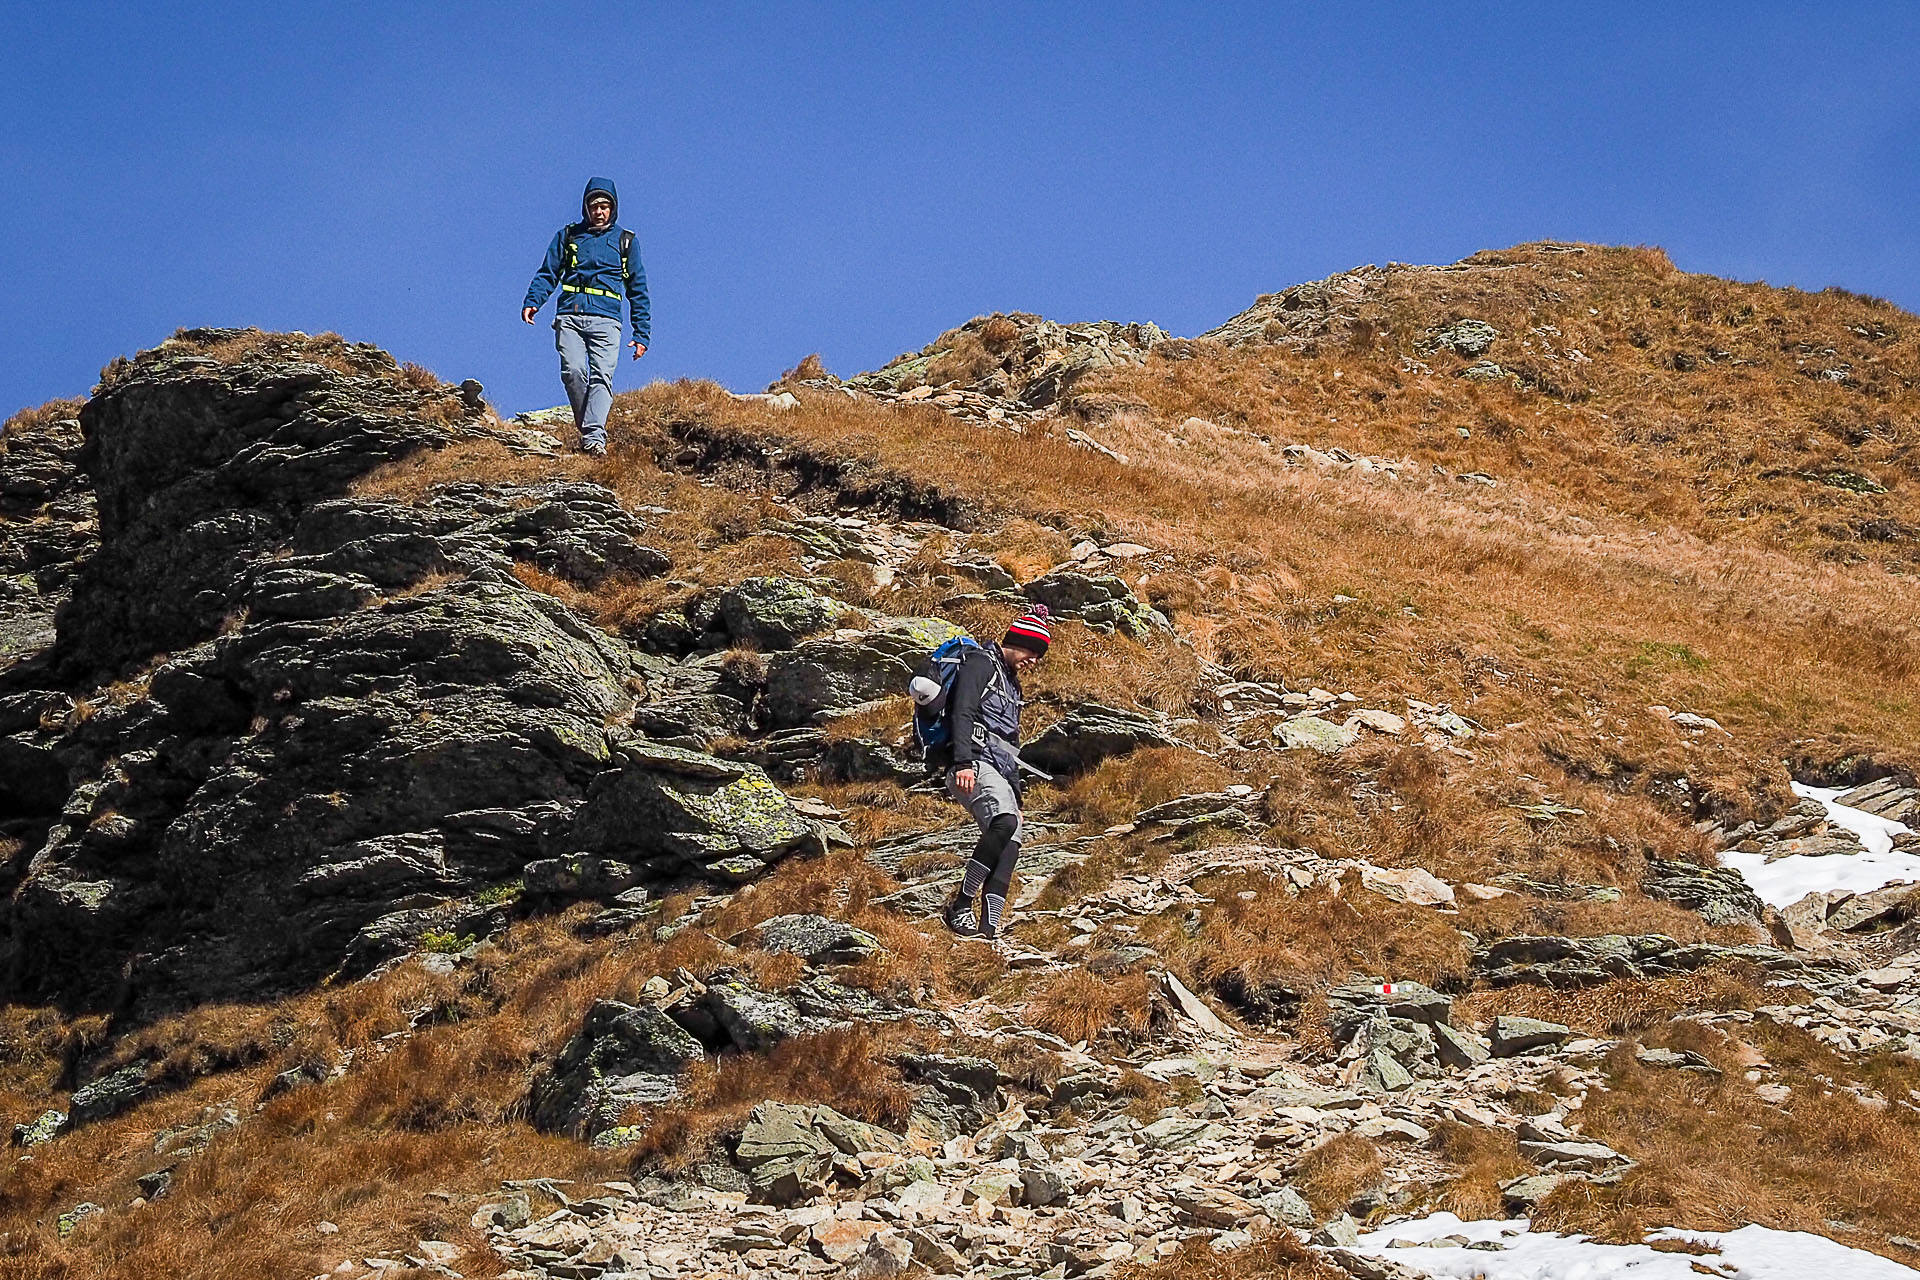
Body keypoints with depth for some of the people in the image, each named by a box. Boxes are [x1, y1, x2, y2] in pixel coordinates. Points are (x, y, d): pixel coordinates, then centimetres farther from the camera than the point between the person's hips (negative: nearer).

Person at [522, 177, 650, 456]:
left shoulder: (625, 242, 17)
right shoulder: (568, 236, 18)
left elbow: (638, 290, 18)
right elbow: (548, 274, 15)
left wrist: (642, 334, 11)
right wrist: (532, 301, -5)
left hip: (606, 320, -1)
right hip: (569, 316, 1)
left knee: (602, 376, -18)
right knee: (573, 372, -18)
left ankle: (594, 436, -28)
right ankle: (587, 429, -2)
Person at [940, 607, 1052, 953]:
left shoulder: (1011, 684, 31)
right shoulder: (981, 664, 3)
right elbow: (962, 713, -13)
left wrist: (1016, 800, 30)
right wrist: (964, 762, -26)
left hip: (999, 773, 9)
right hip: (974, 764, -9)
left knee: (1009, 848, -9)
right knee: (1004, 822, -32)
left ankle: (990, 931, -18)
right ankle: (960, 906, -30)